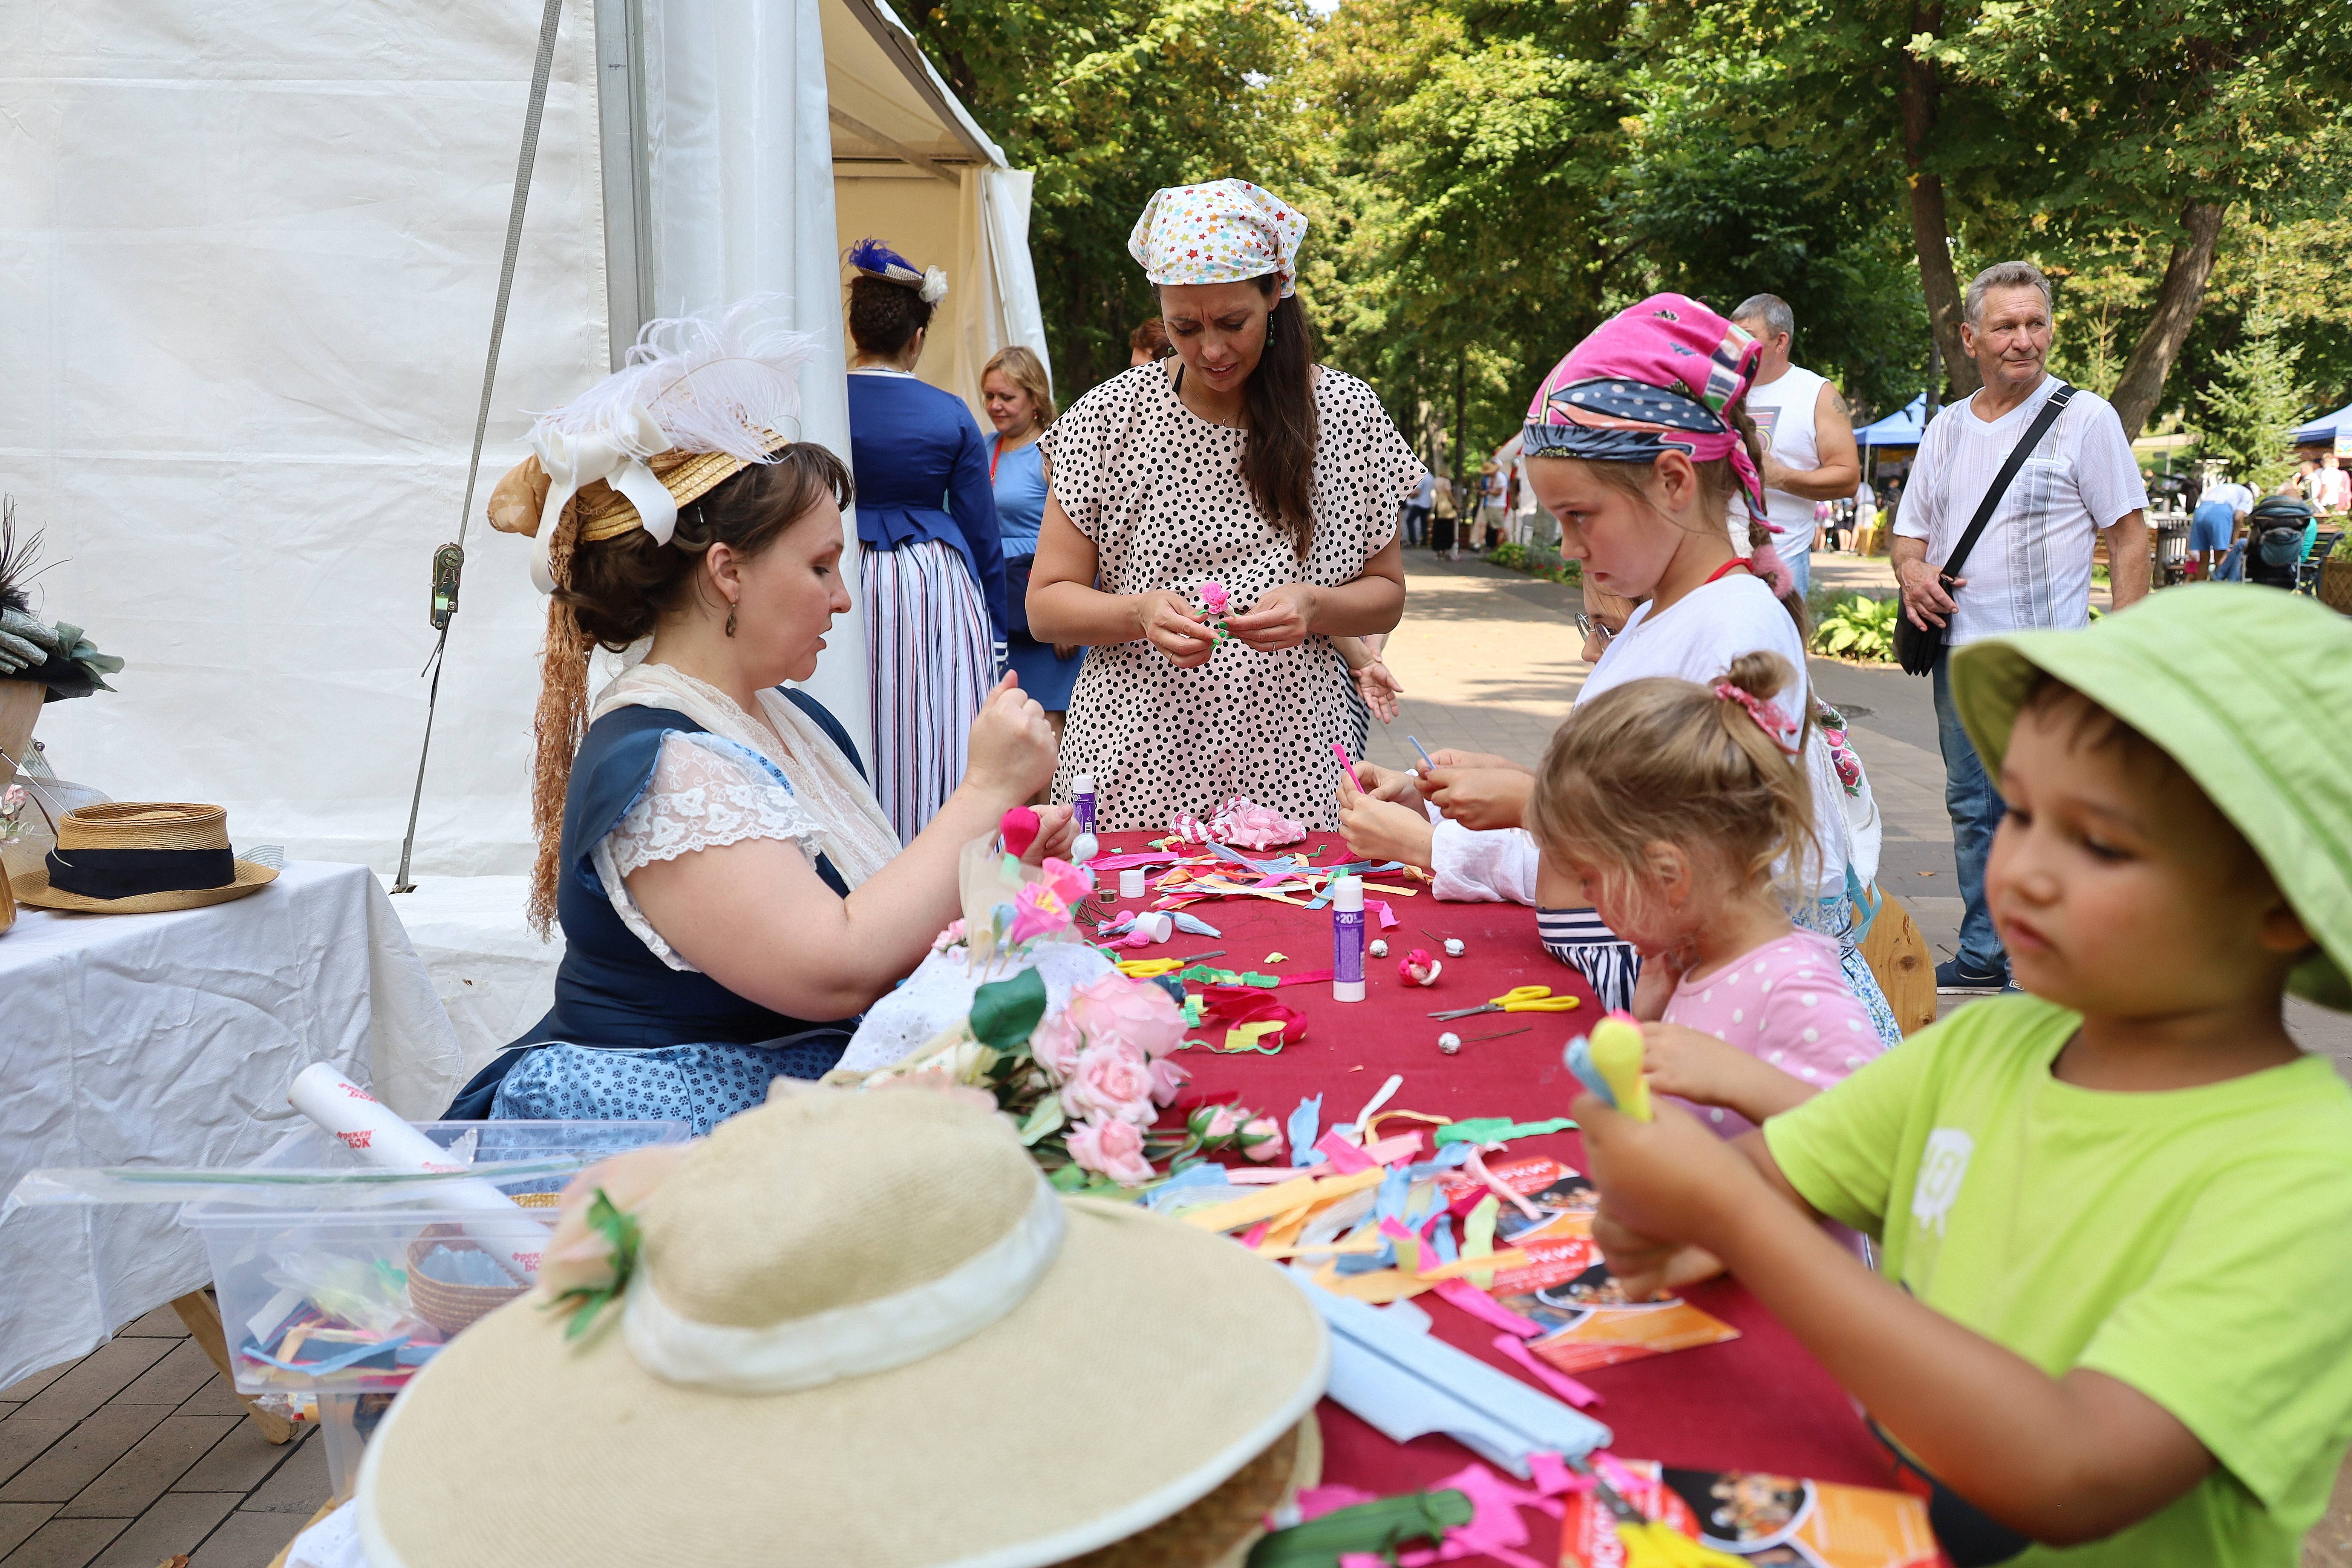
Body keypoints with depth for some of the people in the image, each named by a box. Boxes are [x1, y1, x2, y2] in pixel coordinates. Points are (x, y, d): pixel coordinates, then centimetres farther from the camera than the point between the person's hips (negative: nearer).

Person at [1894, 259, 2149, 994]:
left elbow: (2129, 538, -6)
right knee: (1972, 810, 14)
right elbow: (1912, 530, 19)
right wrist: (1911, 571, -5)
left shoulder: (2085, 417, -5)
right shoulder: (1947, 428, 12)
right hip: (1958, 652, 6)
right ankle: (1984, 954, 26)